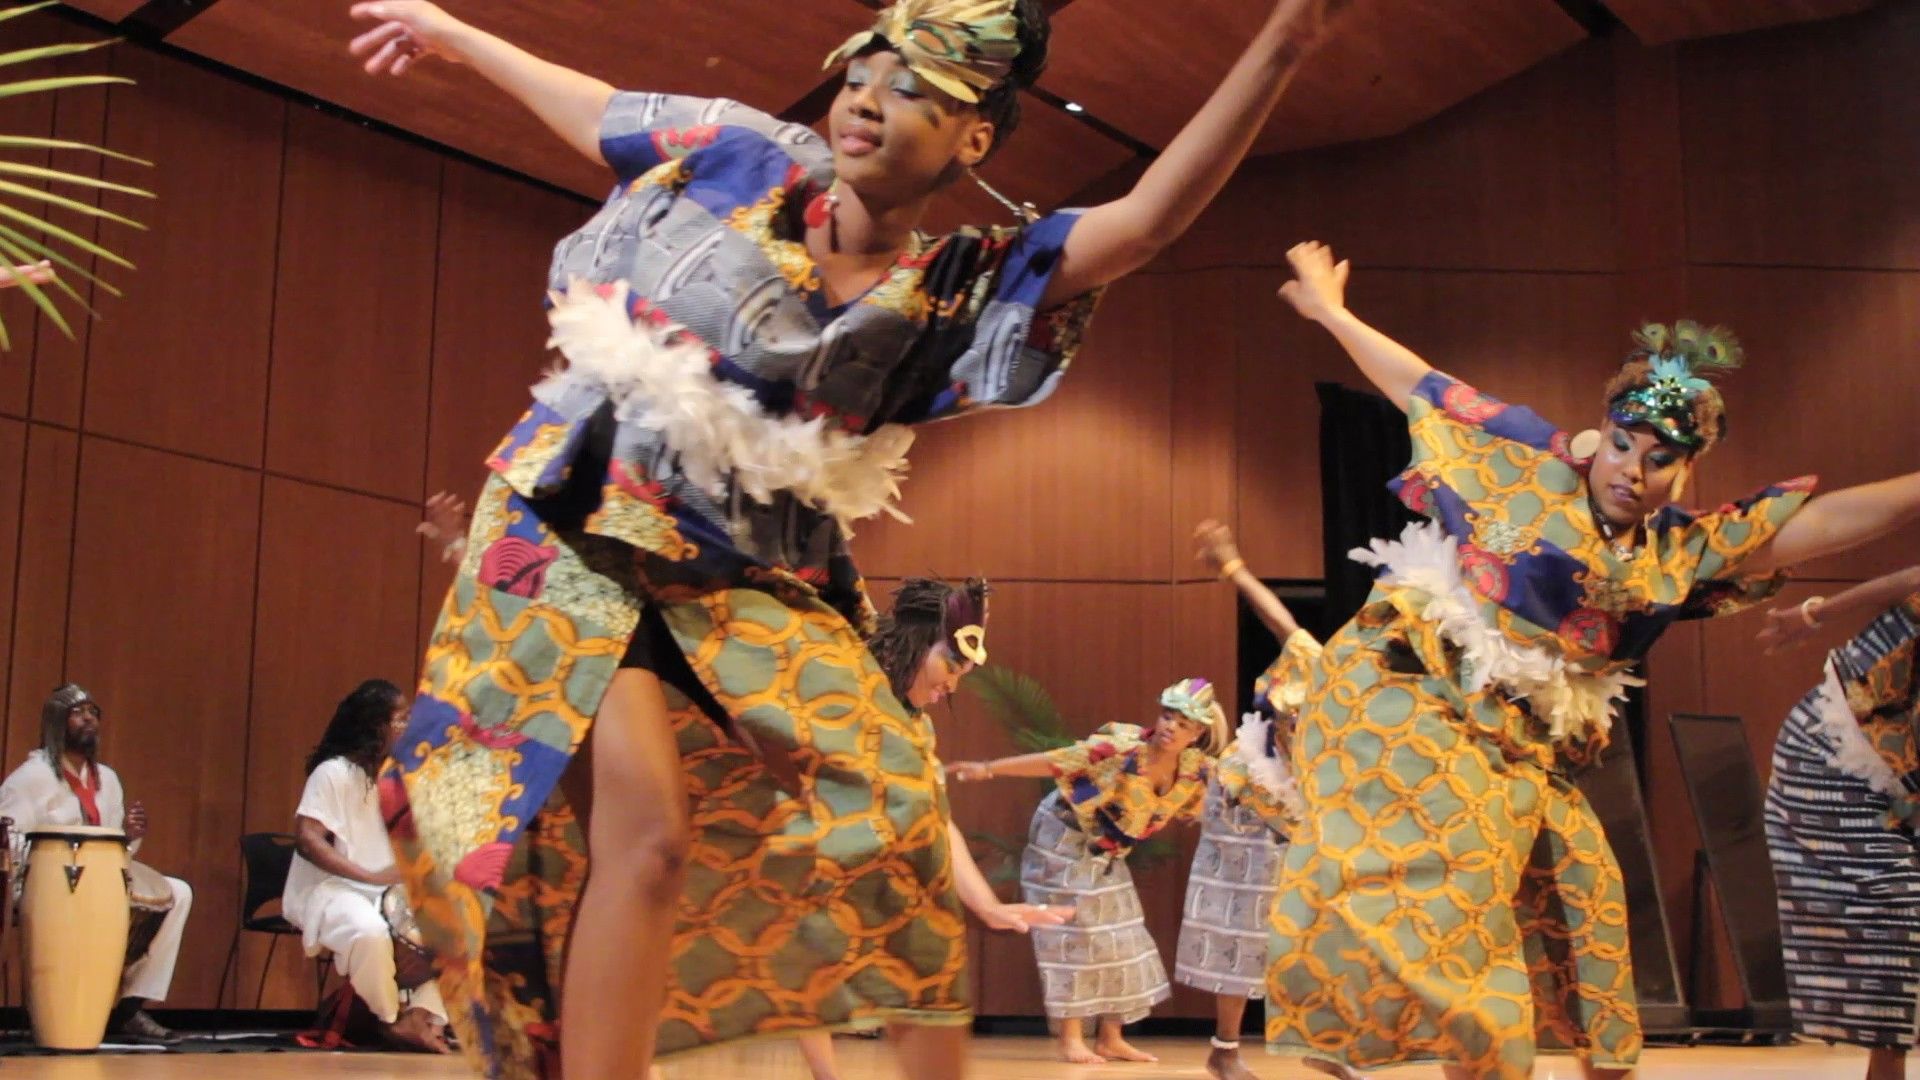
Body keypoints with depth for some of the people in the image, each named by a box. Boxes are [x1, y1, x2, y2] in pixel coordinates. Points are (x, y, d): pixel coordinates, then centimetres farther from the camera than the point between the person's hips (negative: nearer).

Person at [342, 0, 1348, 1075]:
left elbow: (1147, 220, -13)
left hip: (752, 582, 3)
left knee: (895, 809, -3)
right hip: (583, 538, -2)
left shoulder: (961, 288, -1)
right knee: (649, 831, -18)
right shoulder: (745, 164, -1)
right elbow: (598, 106, 15)